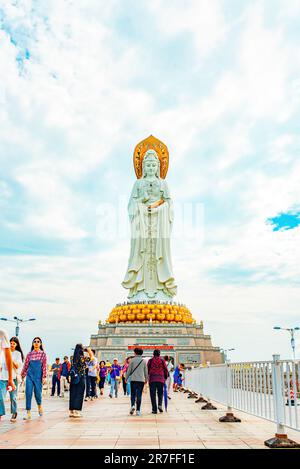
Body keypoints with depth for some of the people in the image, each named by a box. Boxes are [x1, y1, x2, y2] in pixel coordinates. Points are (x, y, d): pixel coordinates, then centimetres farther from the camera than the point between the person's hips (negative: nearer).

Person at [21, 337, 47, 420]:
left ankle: (39, 406, 34)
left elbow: (44, 366, -2)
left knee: (38, 393, 3)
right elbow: (26, 365, 9)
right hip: (29, 376, 2)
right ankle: (28, 413, 2)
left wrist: (44, 377, -7)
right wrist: (22, 375, 9)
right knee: (28, 393, -5)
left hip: (38, 376, -1)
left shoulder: (43, 354, 0)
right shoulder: (29, 354, 5)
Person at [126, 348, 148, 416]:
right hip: (141, 380, 1)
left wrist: (126, 378, 12)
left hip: (133, 380, -1)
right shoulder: (143, 361, 5)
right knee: (139, 395, 5)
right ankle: (138, 410, 2)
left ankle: (133, 405, -14)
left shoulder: (132, 360, -1)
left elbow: (129, 370, 1)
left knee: (133, 394, 8)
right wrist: (146, 379, 21)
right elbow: (146, 371, 9)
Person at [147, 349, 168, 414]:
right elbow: (166, 370, 6)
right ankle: (160, 405, -7)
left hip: (152, 379, 0)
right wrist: (165, 377, 18)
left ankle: (154, 409, 0)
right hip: (160, 379, 1)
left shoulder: (150, 360, 4)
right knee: (160, 393, 14)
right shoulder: (162, 360, 5)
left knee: (153, 394, 3)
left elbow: (147, 370, 5)